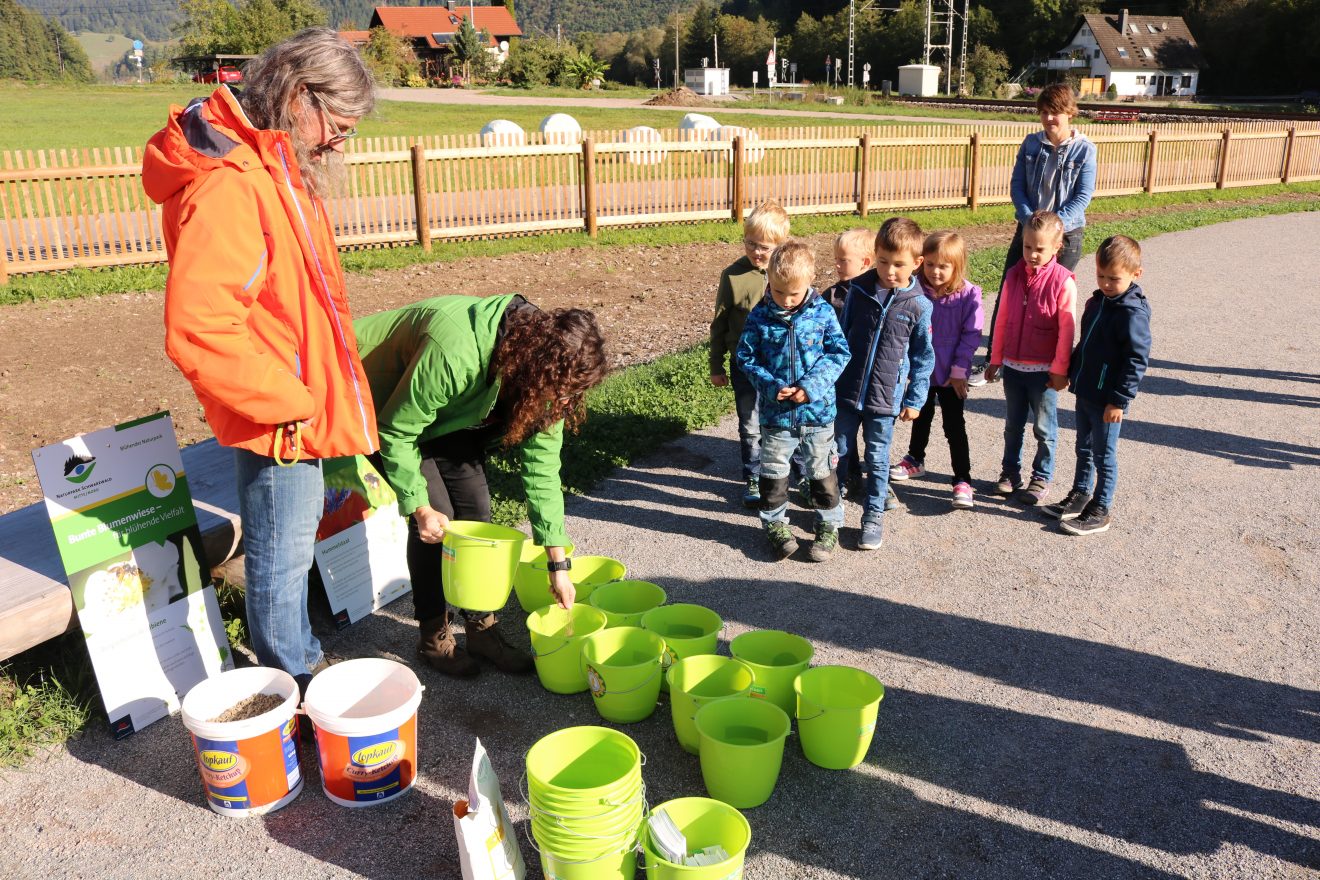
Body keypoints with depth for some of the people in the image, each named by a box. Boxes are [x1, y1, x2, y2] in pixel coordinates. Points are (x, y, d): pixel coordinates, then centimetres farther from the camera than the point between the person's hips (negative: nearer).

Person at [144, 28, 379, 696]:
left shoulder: (278, 170, 8)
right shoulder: (229, 187, -25)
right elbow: (196, 333, -30)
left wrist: (313, 392, 12)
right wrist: (290, 402, -21)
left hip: (301, 406, 10)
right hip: (274, 420, -10)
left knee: (292, 546, 23)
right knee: (281, 558, 6)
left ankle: (303, 661, 42)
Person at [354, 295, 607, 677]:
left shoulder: (541, 376, -19)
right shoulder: (455, 352, -41)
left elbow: (541, 462, -14)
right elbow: (396, 431, -28)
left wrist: (558, 563, -13)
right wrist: (420, 506, -23)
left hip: (447, 409, 6)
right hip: (385, 407, -6)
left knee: (474, 506, -2)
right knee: (439, 514, -13)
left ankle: (481, 627, 13)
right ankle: (433, 636, 4)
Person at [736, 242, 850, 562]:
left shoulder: (822, 312, -8)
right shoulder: (760, 316, -7)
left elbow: (839, 353, -6)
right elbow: (746, 357, -3)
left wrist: (811, 385, -18)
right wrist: (771, 386, -18)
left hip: (817, 411, 0)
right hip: (775, 412, 0)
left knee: (821, 470, 14)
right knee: (773, 472, 12)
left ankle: (829, 525, 31)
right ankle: (775, 523, 31)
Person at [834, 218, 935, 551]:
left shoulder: (919, 305, -8)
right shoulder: (858, 290, -4)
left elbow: (923, 357, 0)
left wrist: (915, 399, 0)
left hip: (885, 397, -2)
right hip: (846, 390, 2)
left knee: (877, 458, 10)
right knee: (838, 451, 14)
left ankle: (874, 516, 25)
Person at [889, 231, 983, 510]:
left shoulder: (968, 294, -16)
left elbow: (971, 334, -11)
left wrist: (959, 370, -11)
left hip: (951, 373, -3)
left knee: (954, 426, 3)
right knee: (921, 417, 23)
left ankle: (963, 480, 12)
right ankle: (915, 460, 44)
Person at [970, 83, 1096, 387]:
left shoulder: (1084, 150, -7)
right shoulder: (1031, 143, 1)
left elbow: (1082, 198, -10)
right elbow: (1017, 185, 1)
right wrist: (1030, 219, -14)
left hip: (1066, 234, -3)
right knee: (1007, 296, 0)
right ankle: (992, 362, 8)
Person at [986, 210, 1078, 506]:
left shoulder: (1063, 282, -13)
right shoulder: (1014, 276, 1)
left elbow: (1066, 330, -12)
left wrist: (1060, 370, -11)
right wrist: (996, 358, 9)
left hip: (1044, 370, -4)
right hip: (1013, 365, 5)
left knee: (1044, 428, 9)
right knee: (1013, 424, 17)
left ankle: (1041, 478, 21)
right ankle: (1010, 471, 30)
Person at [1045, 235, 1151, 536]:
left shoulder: (1133, 313, -19)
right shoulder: (1097, 302, 7)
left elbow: (1137, 360, -19)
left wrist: (1119, 400, -19)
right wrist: (1070, 372, 20)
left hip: (1108, 400, -8)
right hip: (1084, 392, 8)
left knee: (1103, 455, 4)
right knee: (1084, 449, 20)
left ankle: (1100, 510, 16)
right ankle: (1080, 494, 35)